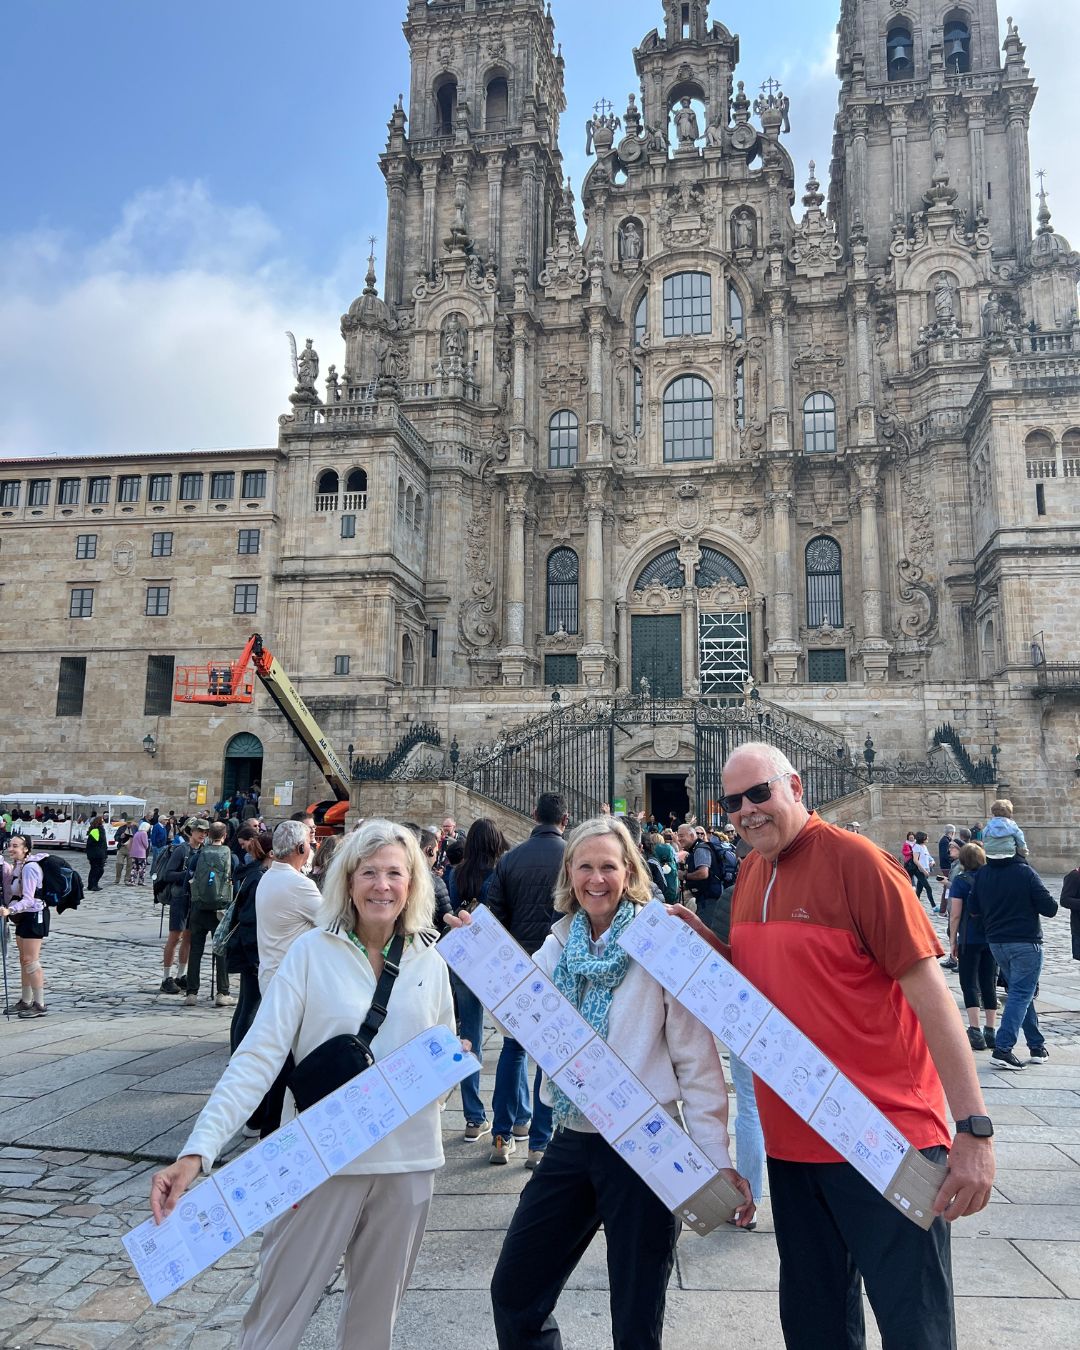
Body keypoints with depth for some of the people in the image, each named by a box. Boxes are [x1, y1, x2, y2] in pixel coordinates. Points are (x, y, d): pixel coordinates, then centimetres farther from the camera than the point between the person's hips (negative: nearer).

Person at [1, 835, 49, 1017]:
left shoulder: (29, 867, -21)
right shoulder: (16, 865, 7)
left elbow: (28, 899, -28)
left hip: (34, 915, -10)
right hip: (23, 915, 10)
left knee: (31, 961, -6)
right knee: (23, 960, 16)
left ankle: (40, 1005, 2)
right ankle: (26, 1001, 26)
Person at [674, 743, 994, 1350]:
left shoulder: (854, 858, -15)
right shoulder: (750, 873, 6)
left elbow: (928, 988, -17)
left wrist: (974, 1128, -20)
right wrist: (706, 941, 0)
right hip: (791, 1136, 7)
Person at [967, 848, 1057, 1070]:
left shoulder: (981, 875, 0)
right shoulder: (1026, 873, -15)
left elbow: (973, 909, 6)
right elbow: (1050, 908, -13)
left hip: (996, 943, 6)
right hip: (1026, 943, -5)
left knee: (1022, 993, 19)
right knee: (1021, 995, -2)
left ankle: (1037, 1045, 25)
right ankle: (1002, 1049, -10)